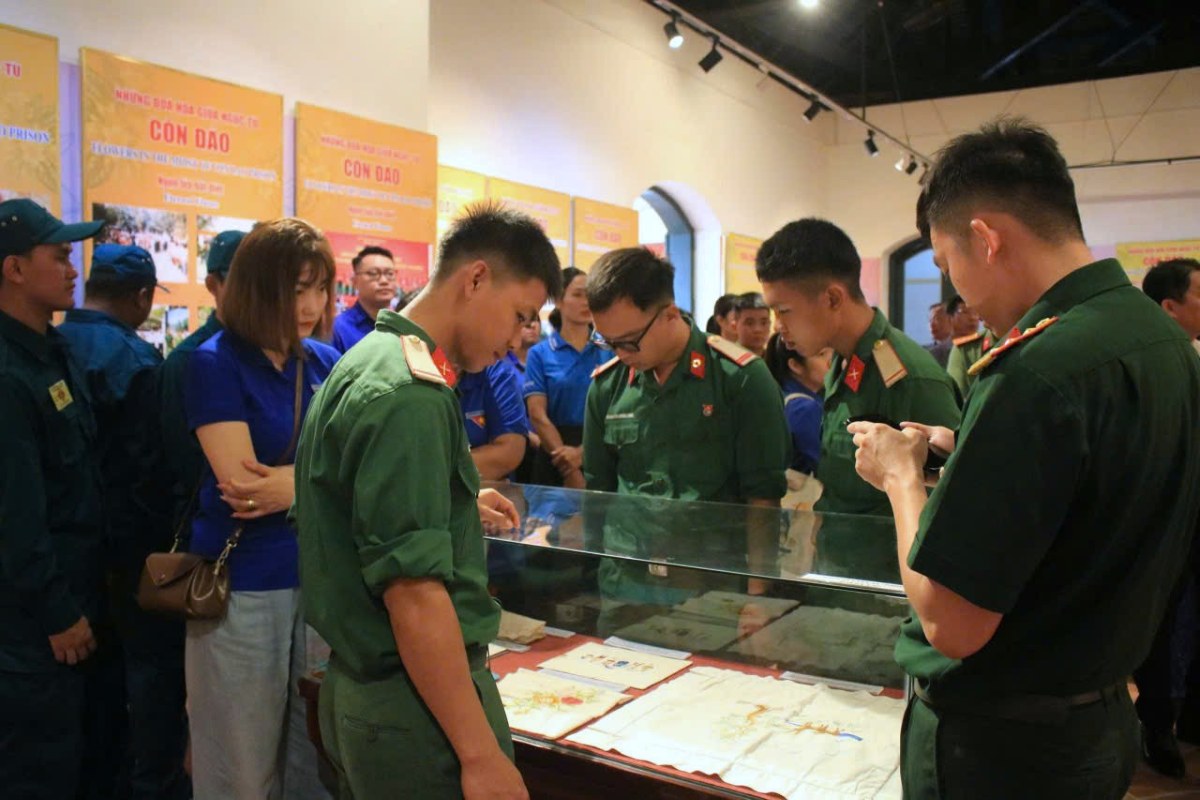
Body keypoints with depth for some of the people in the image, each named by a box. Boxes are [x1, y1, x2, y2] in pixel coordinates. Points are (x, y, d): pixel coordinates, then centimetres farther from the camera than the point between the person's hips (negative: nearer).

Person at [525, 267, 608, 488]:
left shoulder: (609, 350, 3)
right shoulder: (540, 353, 0)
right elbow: (538, 415, -6)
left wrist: (583, 452, -15)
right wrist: (570, 470, -12)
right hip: (555, 456, -1)